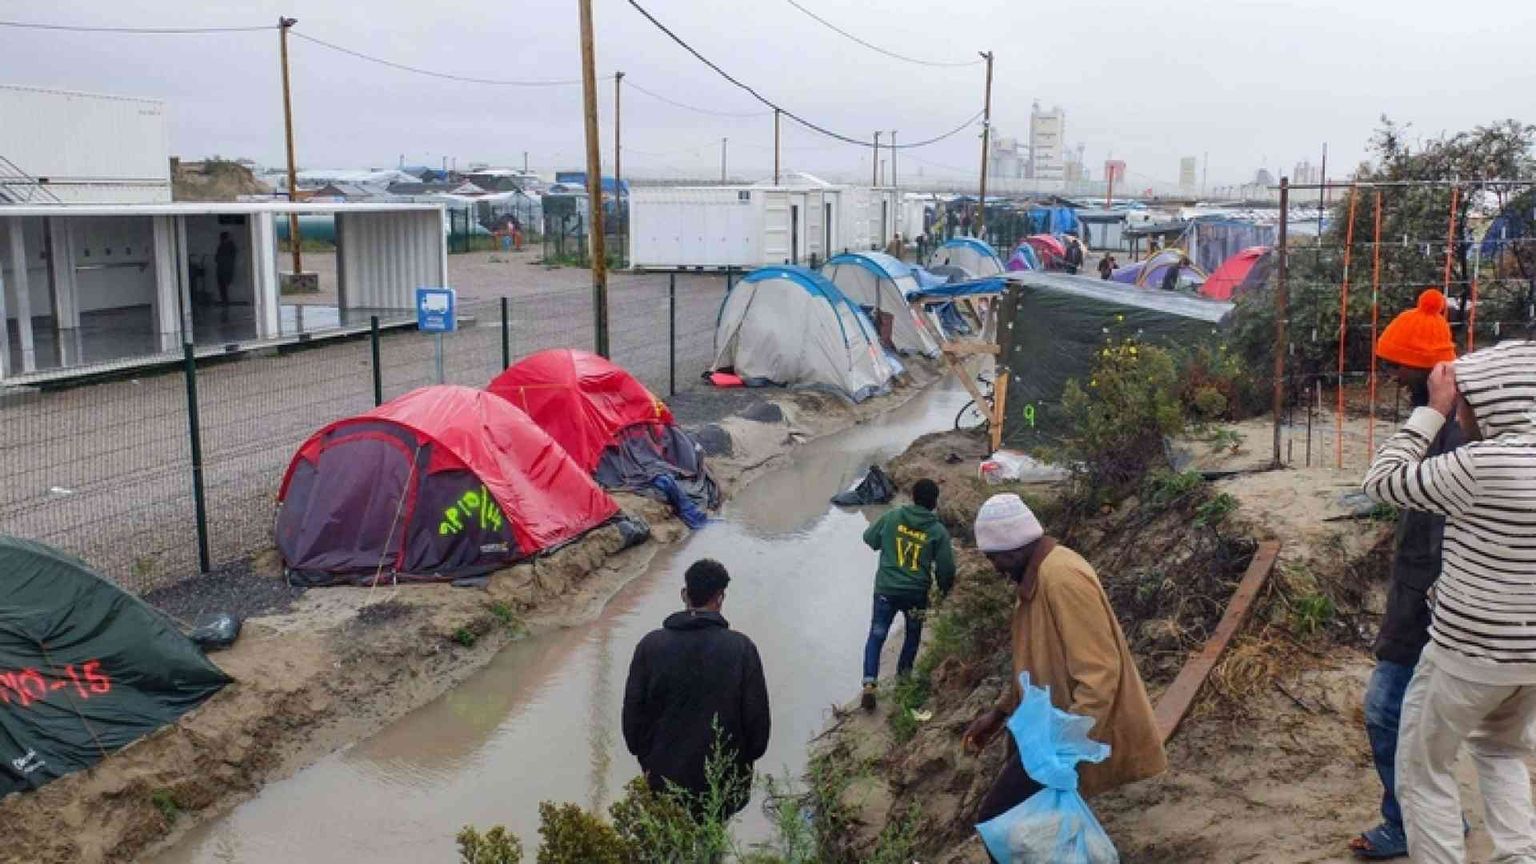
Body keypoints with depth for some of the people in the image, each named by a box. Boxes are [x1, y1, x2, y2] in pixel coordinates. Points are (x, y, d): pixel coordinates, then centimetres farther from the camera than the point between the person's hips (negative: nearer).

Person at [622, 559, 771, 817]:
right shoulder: (741, 648, -12)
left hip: (664, 775, 2)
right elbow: (757, 717, -8)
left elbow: (633, 711, -1)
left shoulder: (650, 645, -7)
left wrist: (645, 757, 13)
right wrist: (745, 758, 9)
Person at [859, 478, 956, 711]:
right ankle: (903, 674, 36)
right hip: (917, 593, 0)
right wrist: (945, 588, 17)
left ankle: (869, 685, -5)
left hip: (886, 589, 0)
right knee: (913, 634, 26)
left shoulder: (892, 516, -6)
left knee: (876, 636, 8)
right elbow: (946, 567, -3)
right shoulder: (938, 531, -8)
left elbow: (869, 538, 7)